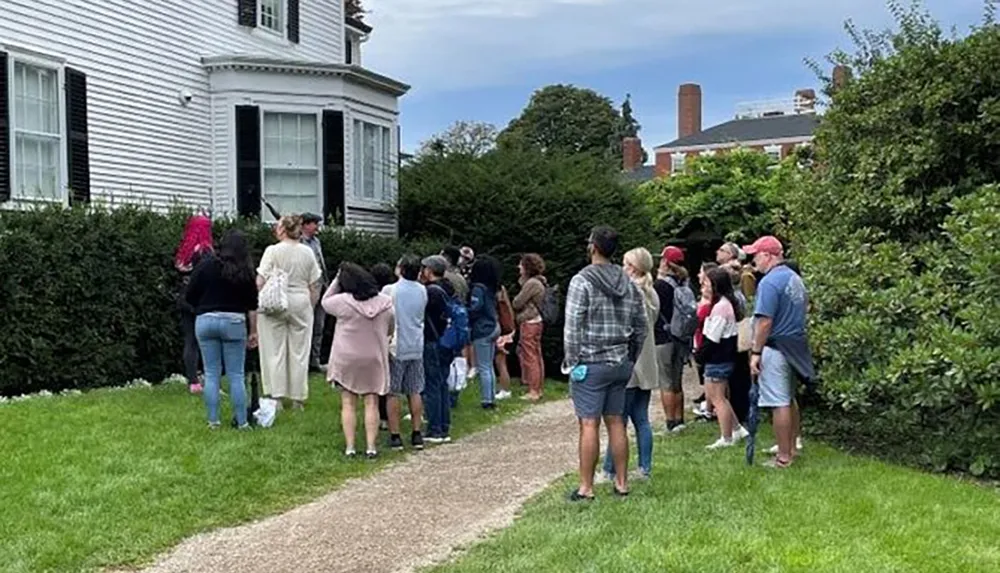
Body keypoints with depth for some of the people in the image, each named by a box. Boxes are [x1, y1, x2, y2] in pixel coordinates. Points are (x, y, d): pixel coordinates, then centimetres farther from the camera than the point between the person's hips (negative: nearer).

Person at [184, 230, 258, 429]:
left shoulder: (206, 265, -1)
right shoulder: (246, 272, 0)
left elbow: (190, 296, 0)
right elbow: (252, 305, 2)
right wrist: (253, 332, 9)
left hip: (205, 321, 1)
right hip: (234, 322, -1)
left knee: (211, 374, 7)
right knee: (236, 375, 3)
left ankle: (213, 421, 9)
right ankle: (242, 422, 4)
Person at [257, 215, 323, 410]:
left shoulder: (272, 251, -9)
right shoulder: (308, 252, 2)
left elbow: (260, 282, -11)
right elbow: (314, 286, 5)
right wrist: (310, 307, 16)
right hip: (301, 304, 3)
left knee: (275, 352, 6)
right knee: (299, 353, 9)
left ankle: (276, 396, 9)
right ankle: (298, 399, 15)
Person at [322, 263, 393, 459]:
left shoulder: (344, 301, -15)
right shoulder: (385, 302, -6)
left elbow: (325, 302, 5)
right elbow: (392, 328, 6)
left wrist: (336, 280, 2)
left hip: (347, 359, -2)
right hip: (375, 359, 2)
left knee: (348, 404, 7)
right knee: (372, 403, 7)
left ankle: (350, 447, 6)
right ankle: (371, 447, 5)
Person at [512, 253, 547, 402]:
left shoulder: (531, 283, -18)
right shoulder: (538, 282, 12)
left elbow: (517, 303, -15)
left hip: (529, 323, -10)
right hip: (536, 321, 10)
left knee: (530, 357, -5)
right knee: (536, 357, 13)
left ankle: (533, 391, -1)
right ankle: (538, 389, 19)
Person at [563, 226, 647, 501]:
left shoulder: (582, 281, -11)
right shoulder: (628, 283, 9)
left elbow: (572, 326, -14)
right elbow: (641, 326, 12)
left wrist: (571, 362, -8)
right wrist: (631, 357, 18)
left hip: (591, 364, -6)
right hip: (621, 364, 6)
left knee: (589, 424, -3)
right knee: (616, 422, 12)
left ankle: (586, 488, 1)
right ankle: (622, 483, 17)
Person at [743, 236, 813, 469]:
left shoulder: (769, 282, -19)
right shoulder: (795, 278, 10)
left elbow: (765, 321, -23)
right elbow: (804, 307, 20)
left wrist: (756, 352, -19)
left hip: (775, 348, -10)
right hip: (796, 344, 10)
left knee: (780, 403, -5)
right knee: (789, 398, 21)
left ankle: (784, 458, -1)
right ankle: (793, 445, 33)